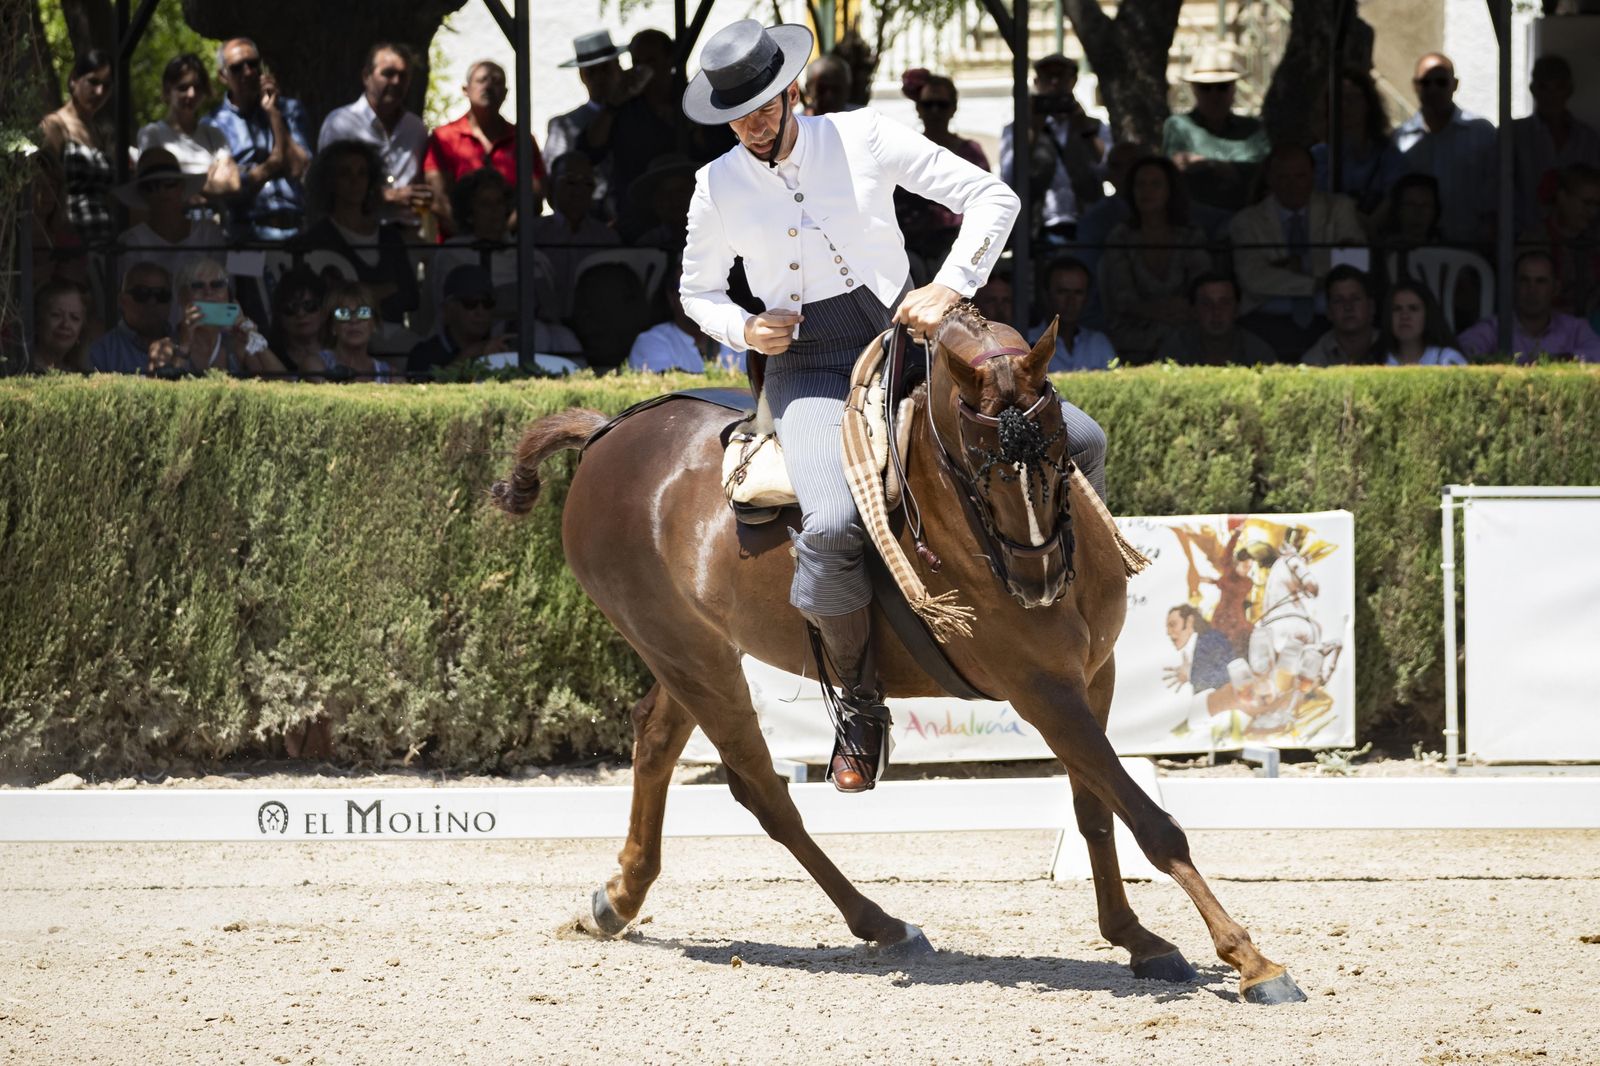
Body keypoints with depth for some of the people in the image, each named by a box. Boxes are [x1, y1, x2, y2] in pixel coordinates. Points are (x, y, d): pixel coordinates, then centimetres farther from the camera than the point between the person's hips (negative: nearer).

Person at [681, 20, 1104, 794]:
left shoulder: (862, 137, -4)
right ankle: (861, 705, -13)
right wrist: (744, 330, -6)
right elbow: (698, 292, 16)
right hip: (810, 371, -2)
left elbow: (991, 198, -3)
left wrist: (949, 285, -17)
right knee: (831, 525, -33)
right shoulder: (719, 187, 0)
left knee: (1078, 441, -11)